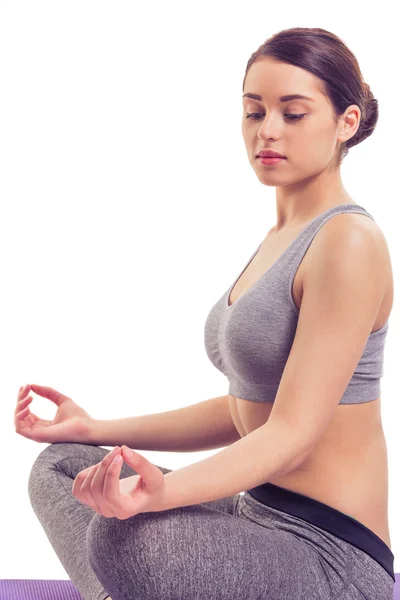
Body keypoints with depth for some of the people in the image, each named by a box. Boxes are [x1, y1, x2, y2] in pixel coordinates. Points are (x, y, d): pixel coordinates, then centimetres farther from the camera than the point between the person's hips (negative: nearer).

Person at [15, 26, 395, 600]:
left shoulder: (349, 241, -15)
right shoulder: (279, 240, 14)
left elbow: (292, 433, -21)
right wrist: (92, 429, 14)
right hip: (258, 515, 10)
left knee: (122, 536, -33)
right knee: (59, 465, 12)